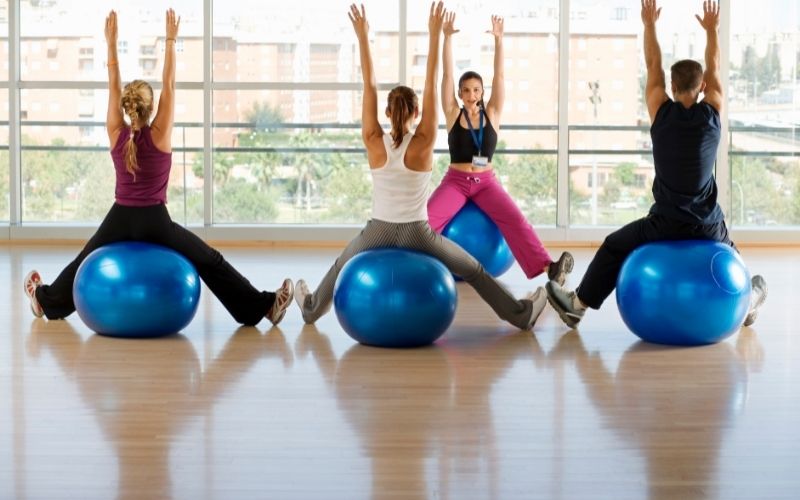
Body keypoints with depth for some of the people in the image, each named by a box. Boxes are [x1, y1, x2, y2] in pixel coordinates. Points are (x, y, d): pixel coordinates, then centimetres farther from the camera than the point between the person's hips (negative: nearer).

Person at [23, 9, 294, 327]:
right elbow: (169, 84, -7)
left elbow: (113, 85, 2)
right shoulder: (159, 134, -10)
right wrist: (170, 40, -4)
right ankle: (265, 307, -5)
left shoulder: (116, 133, -2)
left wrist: (111, 42, 6)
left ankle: (45, 300, 45)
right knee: (211, 263, -2)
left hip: (119, 221, 3)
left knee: (84, 262, 27)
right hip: (154, 222, -3)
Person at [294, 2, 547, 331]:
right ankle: (522, 315, 24)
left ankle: (312, 308, 51)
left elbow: (369, 86, -10)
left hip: (378, 233, 1)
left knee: (342, 266, 33)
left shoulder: (374, 144, -11)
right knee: (474, 270, 18)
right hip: (417, 235, -1)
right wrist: (435, 34, -13)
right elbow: (431, 85, -14)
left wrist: (363, 36, -8)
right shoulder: (423, 145, -14)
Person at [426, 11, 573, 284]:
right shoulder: (453, 113, 1)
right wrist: (447, 37, -13)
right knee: (425, 220, -26)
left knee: (515, 220, -22)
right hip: (455, 181, 0)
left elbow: (499, 76, -4)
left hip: (486, 182, 0)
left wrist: (498, 39, -12)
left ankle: (548, 267, -34)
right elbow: (447, 74, -6)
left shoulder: (492, 114, 3)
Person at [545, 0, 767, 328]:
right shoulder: (712, 115, -6)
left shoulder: (662, 114, -9)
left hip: (664, 225, -2)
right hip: (707, 226, 2)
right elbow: (713, 70, 11)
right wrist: (711, 30, 21)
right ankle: (748, 302, 51)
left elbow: (653, 67, 4)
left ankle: (577, 303, 19)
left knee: (614, 248, 18)